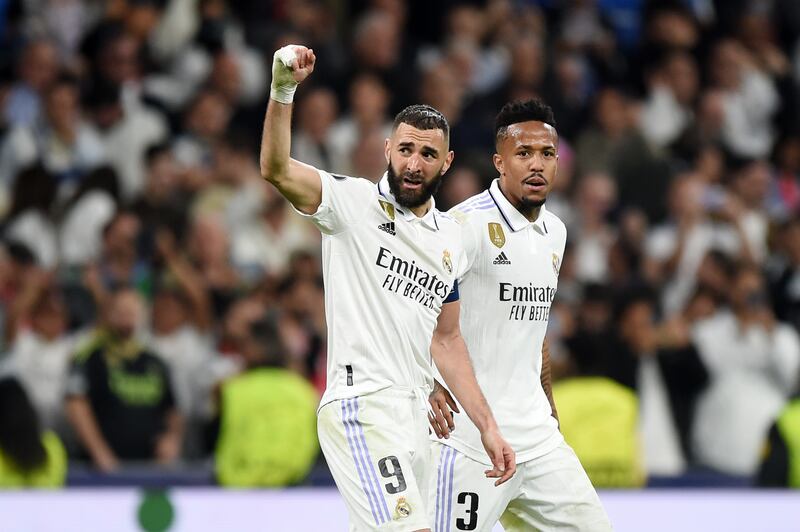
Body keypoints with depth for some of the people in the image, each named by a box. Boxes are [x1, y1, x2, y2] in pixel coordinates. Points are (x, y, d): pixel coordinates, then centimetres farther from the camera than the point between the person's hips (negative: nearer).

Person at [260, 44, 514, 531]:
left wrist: (488, 426, 18)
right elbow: (277, 170, -20)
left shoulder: (450, 236, 17)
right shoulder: (354, 202, -3)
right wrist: (283, 89, -35)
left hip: (415, 417, 8)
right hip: (362, 405, -8)